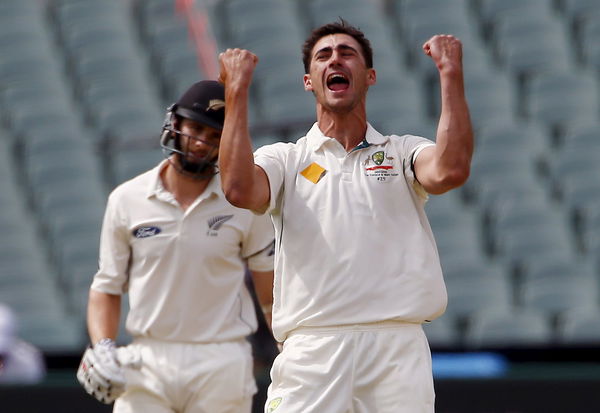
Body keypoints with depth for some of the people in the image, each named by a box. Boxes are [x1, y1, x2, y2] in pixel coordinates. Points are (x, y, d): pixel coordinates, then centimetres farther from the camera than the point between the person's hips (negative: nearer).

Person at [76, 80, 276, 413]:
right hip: (147, 359, 1)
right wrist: (101, 349, -7)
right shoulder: (127, 200, 6)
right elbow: (107, 287, 9)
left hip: (222, 363, -1)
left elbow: (271, 294, 4)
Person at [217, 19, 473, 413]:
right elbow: (239, 189, -9)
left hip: (398, 350, 0)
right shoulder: (285, 159, 13)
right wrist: (237, 90, -6)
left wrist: (451, 75, -8)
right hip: (310, 351, 0)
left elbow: (449, 171, -10)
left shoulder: (403, 152, 14)